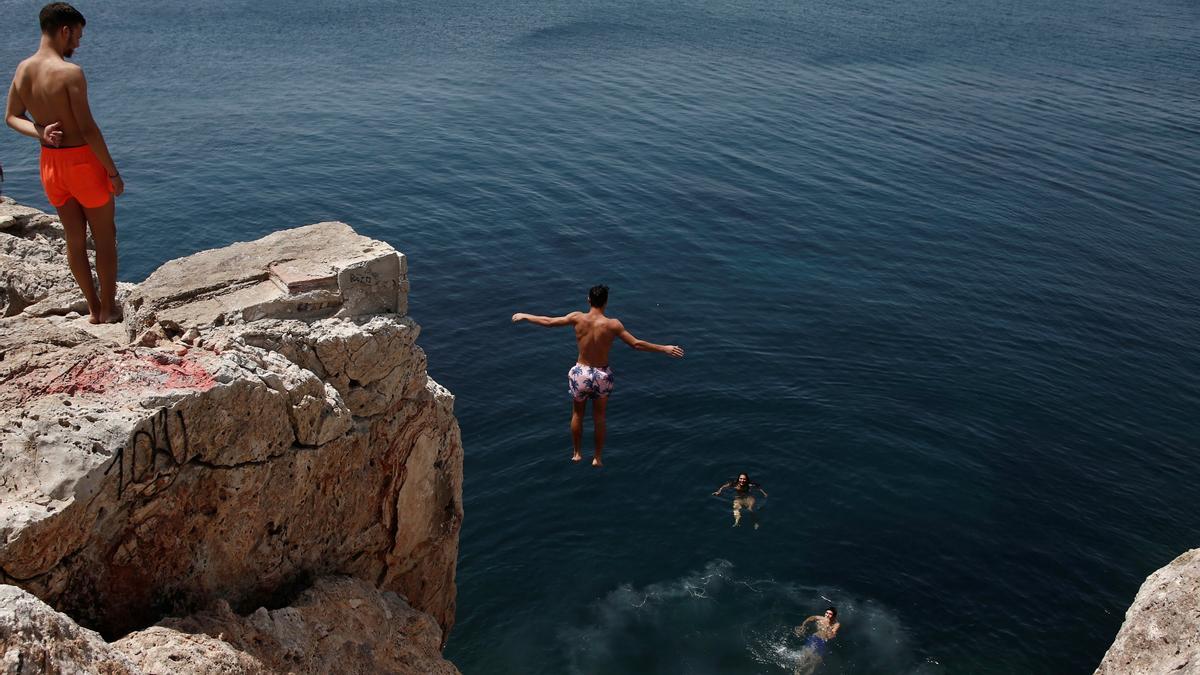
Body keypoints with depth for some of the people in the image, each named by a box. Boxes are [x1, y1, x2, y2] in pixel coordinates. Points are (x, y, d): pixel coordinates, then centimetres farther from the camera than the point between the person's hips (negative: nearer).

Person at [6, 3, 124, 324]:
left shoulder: (22, 69, 3)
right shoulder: (70, 72, -21)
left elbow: (12, 117, 10)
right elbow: (88, 129, -21)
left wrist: (40, 133, -6)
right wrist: (113, 173, -14)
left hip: (50, 162, 7)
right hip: (83, 160, -7)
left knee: (75, 239, 16)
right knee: (105, 238, 9)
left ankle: (93, 308, 26)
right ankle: (109, 309, 16)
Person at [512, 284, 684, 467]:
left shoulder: (578, 318, -13)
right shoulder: (612, 324, -18)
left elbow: (547, 321, -3)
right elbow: (637, 344, -15)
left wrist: (524, 316, 13)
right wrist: (665, 348, -6)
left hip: (580, 373, 1)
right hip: (602, 376, -1)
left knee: (577, 414, 24)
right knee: (599, 417, 19)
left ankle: (577, 453, 37)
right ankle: (597, 457, 29)